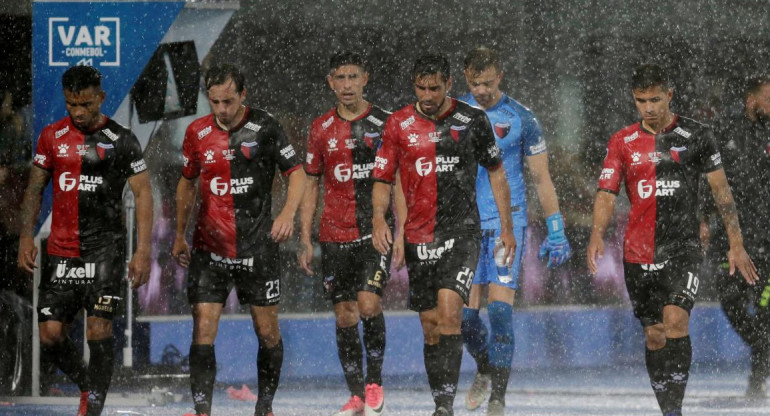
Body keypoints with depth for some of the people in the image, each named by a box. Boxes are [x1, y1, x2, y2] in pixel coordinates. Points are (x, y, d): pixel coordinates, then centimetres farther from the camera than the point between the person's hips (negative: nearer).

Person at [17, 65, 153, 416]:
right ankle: (87, 384, 24)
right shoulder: (52, 136, 8)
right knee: (50, 334, -2)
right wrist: (26, 237, 3)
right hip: (61, 251, 3)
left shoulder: (120, 140, -2)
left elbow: (143, 194, -2)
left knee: (99, 328, -13)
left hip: (105, 246, -3)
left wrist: (142, 251, -9)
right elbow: (34, 188, 14)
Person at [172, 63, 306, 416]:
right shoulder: (197, 132, 3)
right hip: (209, 249, 2)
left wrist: (287, 213, -19)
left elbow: (296, 172, -2)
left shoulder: (264, 127, -6)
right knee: (203, 330, -8)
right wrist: (179, 235, 19)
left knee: (267, 331, 4)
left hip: (258, 247, -2)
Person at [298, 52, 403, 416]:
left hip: (375, 232, -3)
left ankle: (375, 382, -1)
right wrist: (305, 239, 6)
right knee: (345, 316, 2)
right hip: (335, 236, 3)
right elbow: (311, 185, 13)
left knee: (368, 304, -17)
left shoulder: (385, 124, 1)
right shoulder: (321, 129, 8)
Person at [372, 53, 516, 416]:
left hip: (462, 232, -3)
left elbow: (496, 172, 12)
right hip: (418, 237, 3)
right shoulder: (399, 125, 3)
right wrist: (379, 219, -12)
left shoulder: (473, 121, 1)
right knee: (431, 327, 7)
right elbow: (383, 180, 7)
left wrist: (506, 226, 11)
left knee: (449, 310, -20)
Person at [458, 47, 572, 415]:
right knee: (463, 312, 0)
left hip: (506, 222, -3)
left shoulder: (521, 119, -2)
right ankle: (484, 369, 30)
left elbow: (541, 178, 4)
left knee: (499, 306, -13)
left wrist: (556, 232, 2)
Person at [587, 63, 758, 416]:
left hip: (683, 248, -3)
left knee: (675, 320, -21)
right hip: (638, 252, 3)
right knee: (654, 335, 6)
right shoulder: (622, 142, 7)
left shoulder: (697, 136, 2)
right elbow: (607, 193, 1)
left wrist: (736, 244, 2)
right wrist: (597, 235, -18)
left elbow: (721, 190, 6)